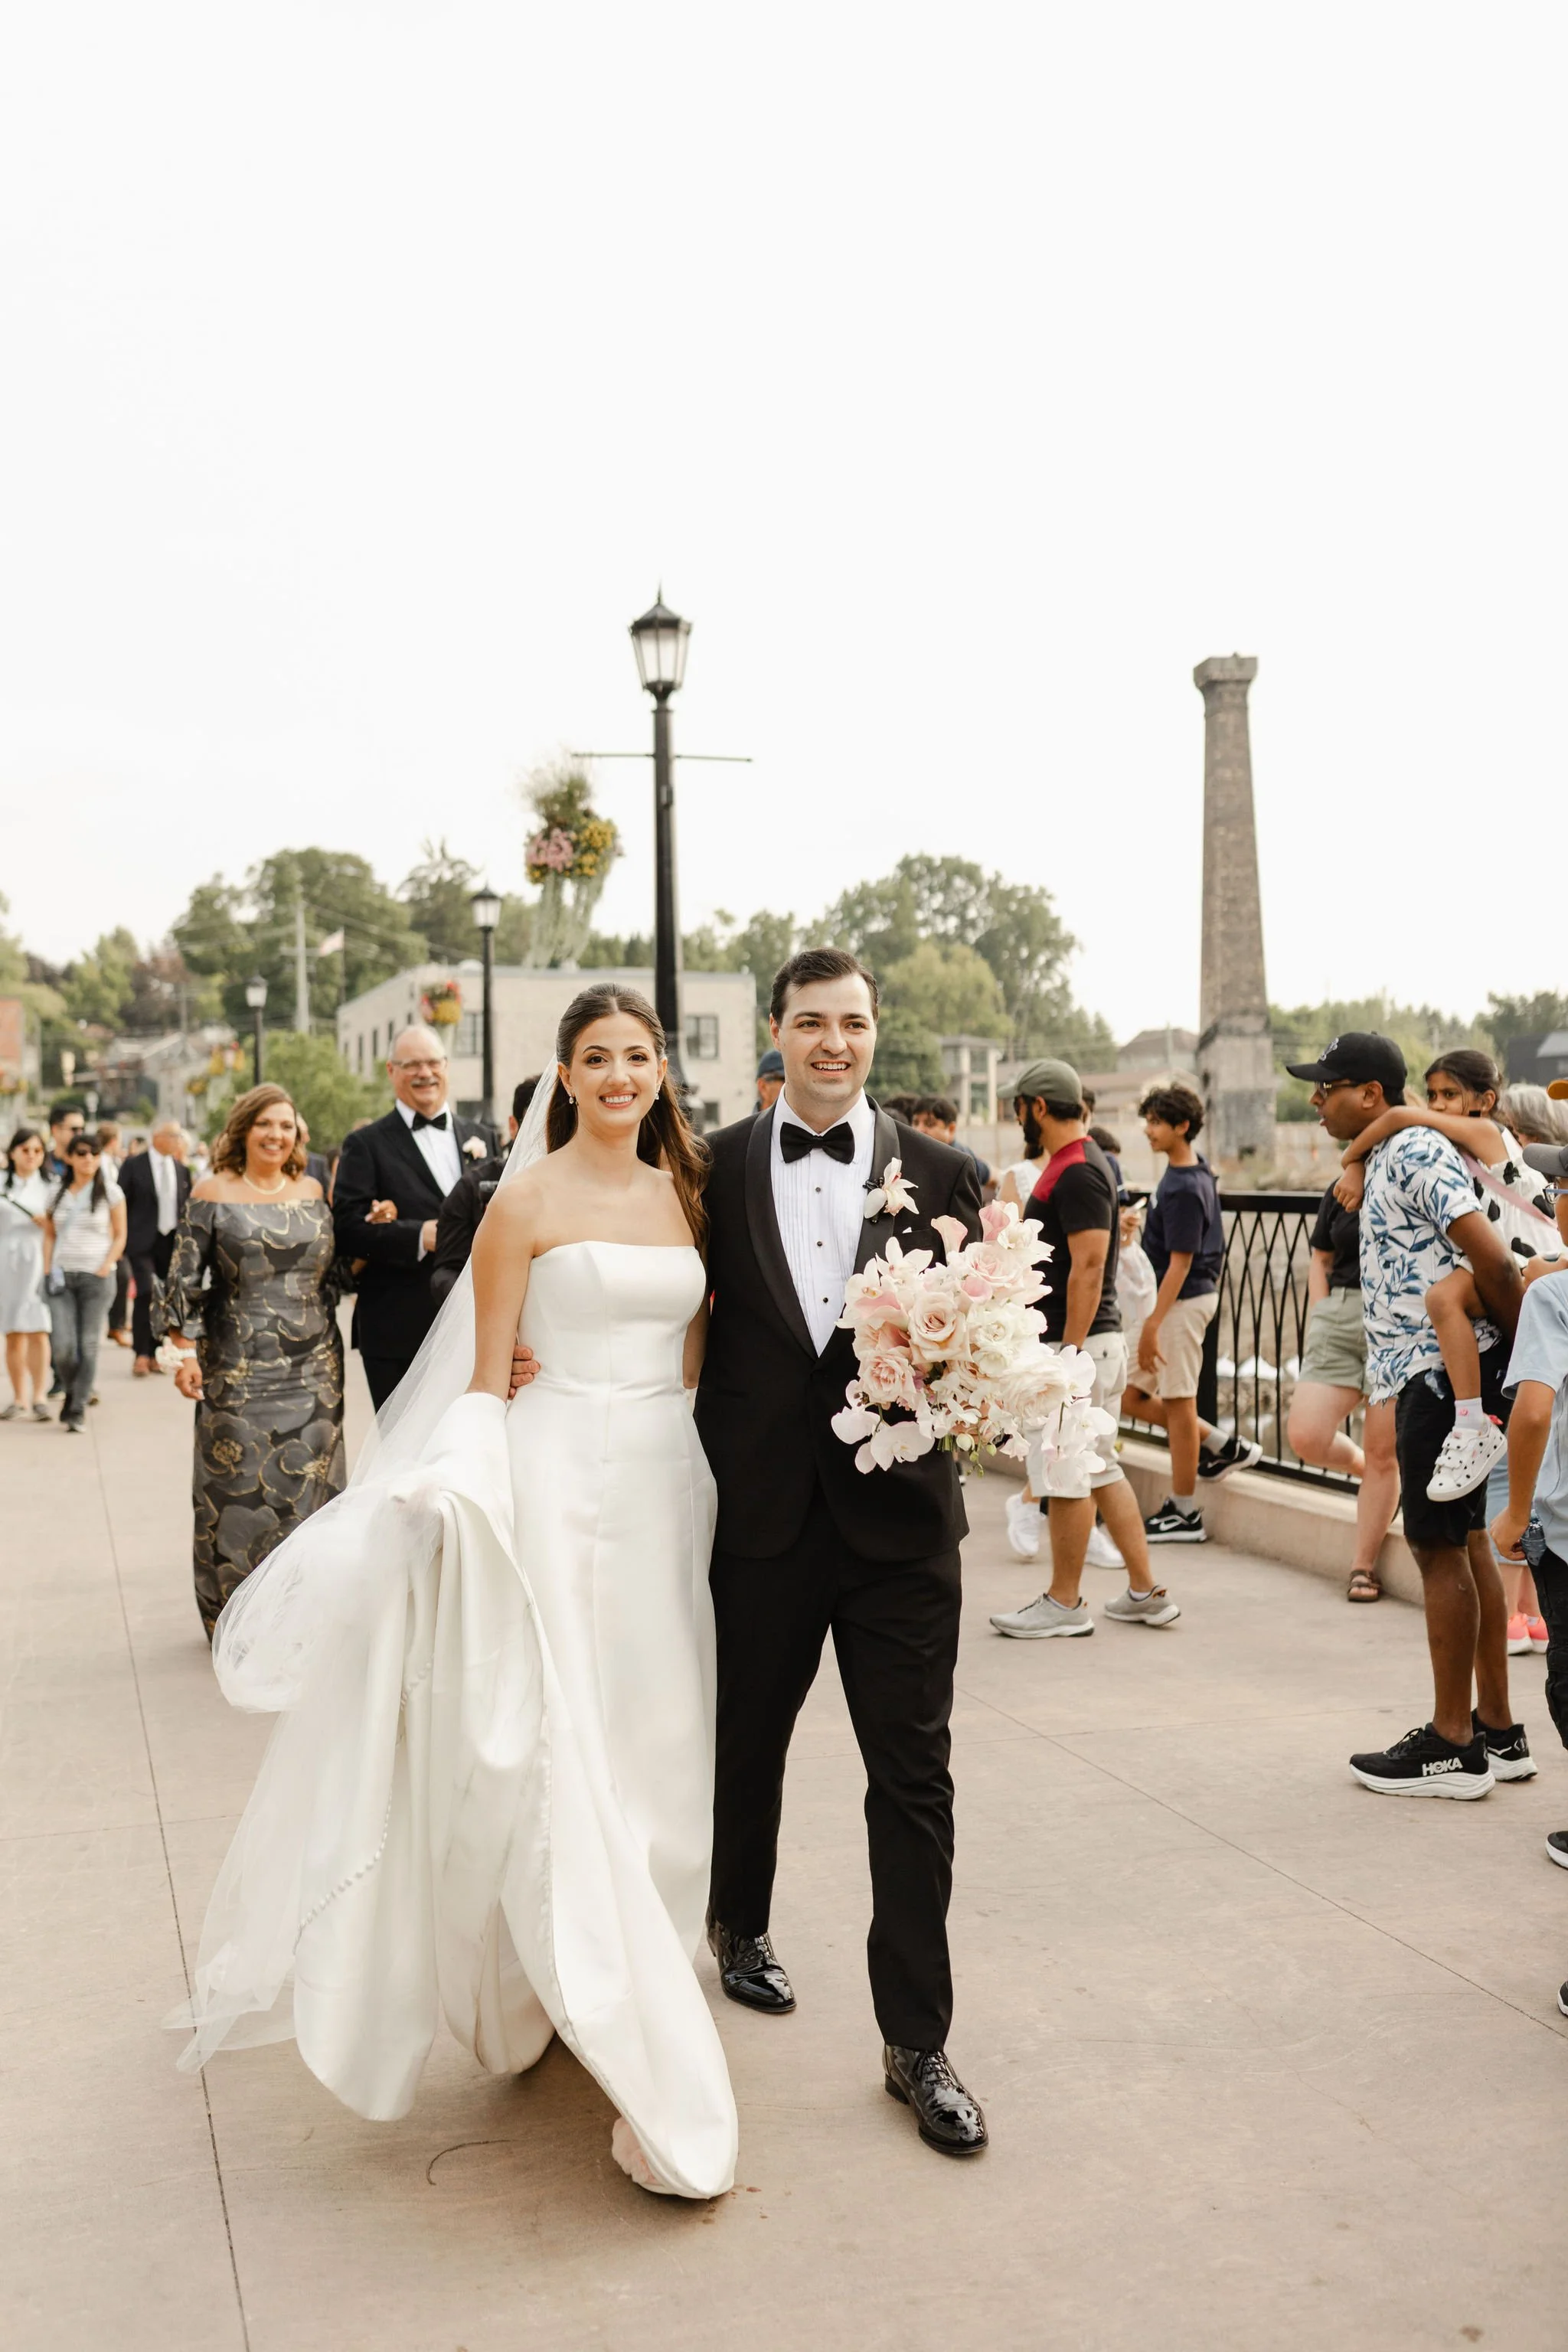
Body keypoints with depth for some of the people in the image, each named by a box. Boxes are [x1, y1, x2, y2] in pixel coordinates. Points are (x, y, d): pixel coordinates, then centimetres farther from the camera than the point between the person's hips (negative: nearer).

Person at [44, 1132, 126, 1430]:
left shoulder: (110, 1192, 1)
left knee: (88, 1345, -2)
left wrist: (104, 1269, -9)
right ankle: (71, 1392, 19)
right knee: (63, 1346, -8)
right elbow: (49, 1234, 15)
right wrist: (49, 1269, 2)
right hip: (62, 1275, 2)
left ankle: (79, 1408, 7)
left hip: (96, 1276, -2)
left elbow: (120, 1236, 2)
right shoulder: (58, 1193, 9)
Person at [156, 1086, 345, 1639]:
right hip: (239, 1367, -3)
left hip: (313, 1366, 3)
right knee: (240, 1484, 1)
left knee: (309, 1483, 5)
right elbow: (184, 1280, -3)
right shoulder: (213, 1193, -1)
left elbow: (337, 1270, 16)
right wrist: (186, 1353, -10)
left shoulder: (311, 1192, 9)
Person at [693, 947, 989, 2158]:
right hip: (762, 1513, 1)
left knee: (914, 1776, 3)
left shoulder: (939, 1172, 1)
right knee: (747, 1740, 21)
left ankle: (917, 2042, 16)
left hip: (900, 1513, -1)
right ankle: (741, 1924, 49)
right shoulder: (713, 1168, 1)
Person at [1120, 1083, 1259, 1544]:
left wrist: (1153, 1324, -21)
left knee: (1177, 1404, -1)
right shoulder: (1196, 1172, 8)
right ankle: (1223, 1446, 20)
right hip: (1172, 1299, 10)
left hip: (1183, 1302, -10)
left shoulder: (1183, 1189, -20)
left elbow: (1180, 1263, -22)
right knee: (1130, 1396, 13)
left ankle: (1183, 1515, 8)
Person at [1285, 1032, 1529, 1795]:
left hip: (1444, 1373, -10)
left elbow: (1493, 1261, -22)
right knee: (1465, 1541, 14)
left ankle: (1452, 1748, 4)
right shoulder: (1385, 1157, 16)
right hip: (1427, 1371, 10)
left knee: (1440, 1546, -4)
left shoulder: (1417, 1153, -16)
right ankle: (1495, 1729, 23)